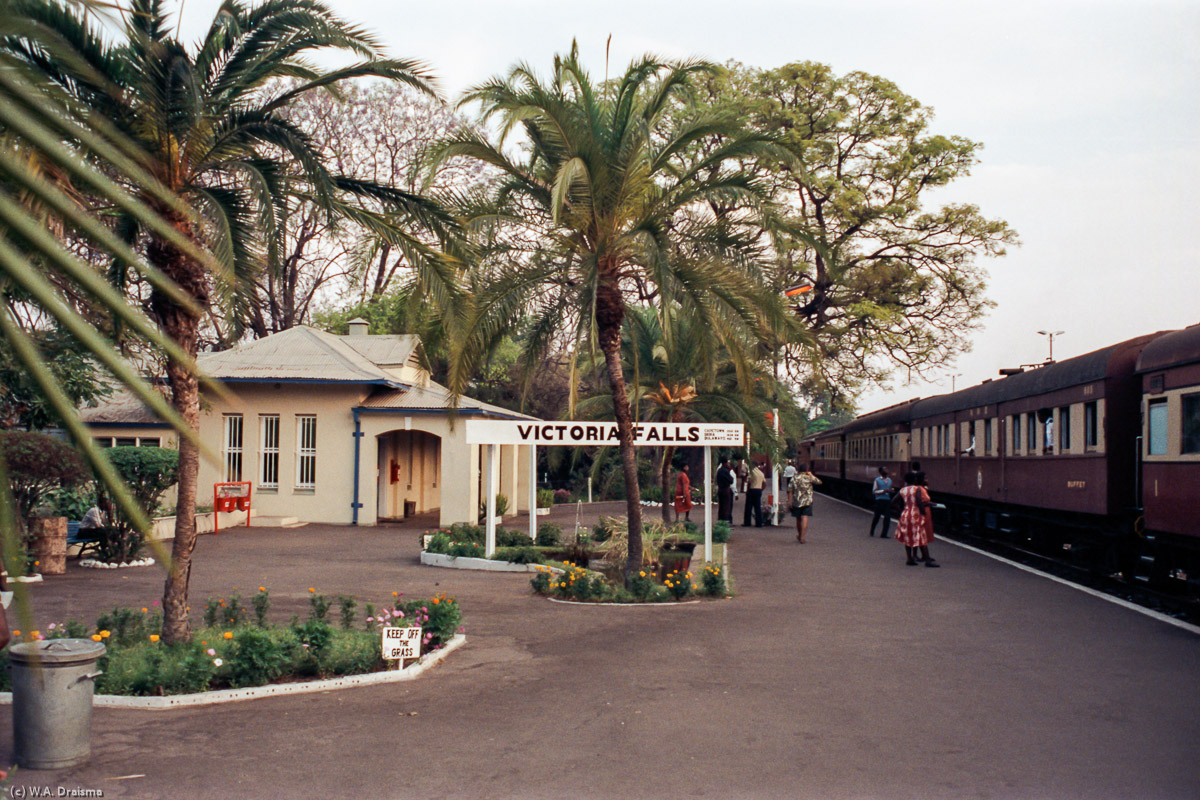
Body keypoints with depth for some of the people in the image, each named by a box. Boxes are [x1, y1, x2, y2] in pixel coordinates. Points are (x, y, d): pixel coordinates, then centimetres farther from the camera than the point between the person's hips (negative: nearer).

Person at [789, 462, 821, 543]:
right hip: (807, 501, -3)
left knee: (798, 519, 16)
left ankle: (799, 536, 33)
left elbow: (789, 490, -1)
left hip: (796, 502, 3)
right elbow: (819, 482, 8)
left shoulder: (794, 478, 2)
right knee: (805, 519, -7)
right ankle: (803, 537, -17)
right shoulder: (809, 478, -5)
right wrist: (811, 475, 16)